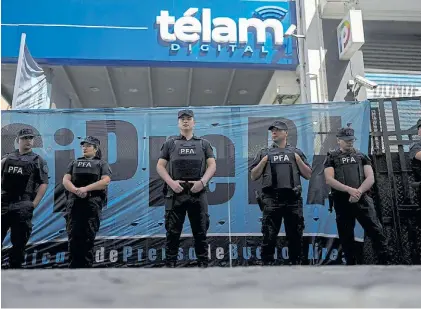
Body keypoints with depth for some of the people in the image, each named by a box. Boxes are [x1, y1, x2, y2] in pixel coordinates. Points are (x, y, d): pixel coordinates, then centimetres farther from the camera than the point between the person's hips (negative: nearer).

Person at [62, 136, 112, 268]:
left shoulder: (101, 164, 14)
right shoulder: (74, 163, 23)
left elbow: (106, 180, -4)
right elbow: (65, 180, 9)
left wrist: (86, 188, -15)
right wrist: (76, 190, -13)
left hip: (92, 204, -2)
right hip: (74, 203, 3)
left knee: (88, 238, -2)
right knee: (73, 237, -2)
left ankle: (86, 266, 4)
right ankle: (73, 267, 3)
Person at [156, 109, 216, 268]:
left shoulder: (204, 143, 13)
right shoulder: (170, 143, 12)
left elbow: (212, 165, 6)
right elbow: (160, 166, 7)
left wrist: (202, 181, -10)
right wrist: (171, 182, -8)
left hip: (198, 193, 1)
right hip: (175, 193, 0)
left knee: (200, 231, 5)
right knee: (173, 232, 2)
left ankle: (203, 263, 14)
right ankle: (170, 263, 10)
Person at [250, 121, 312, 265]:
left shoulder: (296, 152, 16)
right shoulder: (264, 153, 14)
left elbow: (308, 175, 12)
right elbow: (253, 176, 10)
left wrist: (298, 159, 1)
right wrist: (264, 161, -2)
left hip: (293, 199, 1)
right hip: (271, 199, -1)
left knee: (295, 236, 5)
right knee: (269, 236, -2)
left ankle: (295, 263, 15)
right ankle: (267, 263, 5)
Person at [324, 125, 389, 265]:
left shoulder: (362, 156, 13)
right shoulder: (332, 158, 7)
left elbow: (370, 178, 2)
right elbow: (329, 180, -7)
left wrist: (358, 192, -15)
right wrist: (349, 190, -18)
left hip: (362, 200, 1)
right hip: (342, 202, 0)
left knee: (376, 231, -5)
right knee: (346, 237, 6)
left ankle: (385, 262, 2)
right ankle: (351, 263, 18)